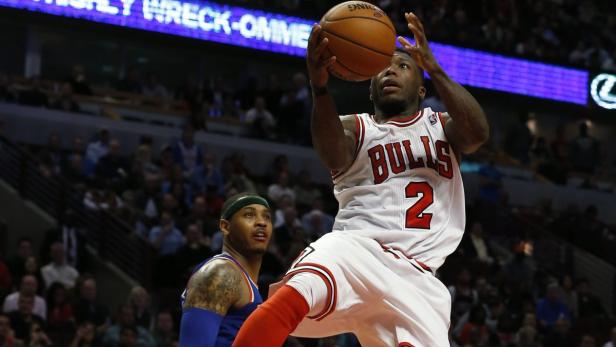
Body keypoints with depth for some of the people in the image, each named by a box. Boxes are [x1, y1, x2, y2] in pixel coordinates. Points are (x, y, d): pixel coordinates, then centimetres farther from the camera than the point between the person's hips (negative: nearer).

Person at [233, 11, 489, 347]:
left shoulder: (442, 127, 22)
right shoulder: (356, 128, 14)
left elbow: (478, 133, -3)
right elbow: (333, 155, -12)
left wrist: (434, 69, -16)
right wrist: (319, 87, -32)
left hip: (416, 277, 2)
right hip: (356, 249, -2)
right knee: (293, 296, -34)